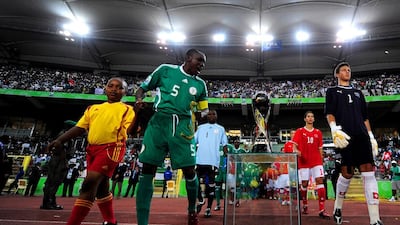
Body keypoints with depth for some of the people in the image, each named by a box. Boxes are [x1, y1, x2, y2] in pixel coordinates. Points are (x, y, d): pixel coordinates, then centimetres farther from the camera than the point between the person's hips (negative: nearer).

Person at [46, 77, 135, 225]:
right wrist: (59, 140, 6)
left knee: (89, 183, -17)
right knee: (100, 187, 14)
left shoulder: (127, 109, 7)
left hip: (111, 148, -6)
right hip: (92, 149, 6)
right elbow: (79, 128, 16)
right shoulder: (93, 108, 21)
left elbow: (129, 129, -4)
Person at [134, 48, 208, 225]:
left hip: (182, 127, 2)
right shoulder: (165, 69, 7)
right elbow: (143, 88, 10)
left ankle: (192, 211, 27)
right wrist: (139, 99, -9)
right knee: (147, 170, -4)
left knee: (189, 170, -1)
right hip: (159, 122, -1)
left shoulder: (200, 84, 14)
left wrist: (205, 115, 3)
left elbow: (203, 110, 23)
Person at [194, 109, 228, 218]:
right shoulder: (201, 127, 15)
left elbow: (224, 144, 9)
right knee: (200, 182, 6)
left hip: (213, 161, -1)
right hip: (200, 160, 1)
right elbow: (193, 141, 11)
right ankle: (201, 200, 28)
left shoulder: (220, 129, 13)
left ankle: (209, 208, 11)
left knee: (211, 184, 3)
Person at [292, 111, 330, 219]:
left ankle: (322, 210, -10)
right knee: (304, 184, 6)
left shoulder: (318, 132, 11)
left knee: (320, 181, -11)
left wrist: (321, 161, 11)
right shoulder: (299, 131, 3)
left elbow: (320, 149, 14)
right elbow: (294, 145, -4)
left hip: (316, 162, 2)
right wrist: (296, 151, -26)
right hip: (304, 162, -2)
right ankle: (305, 205, 27)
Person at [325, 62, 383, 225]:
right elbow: (329, 113, 0)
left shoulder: (358, 92, 27)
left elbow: (365, 117, 25)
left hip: (361, 135, 4)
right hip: (345, 137, -4)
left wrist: (371, 136, 16)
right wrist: (335, 129, -18)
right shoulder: (332, 91, 14)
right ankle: (338, 207, 21)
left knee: (368, 172, -8)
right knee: (347, 173, -3)